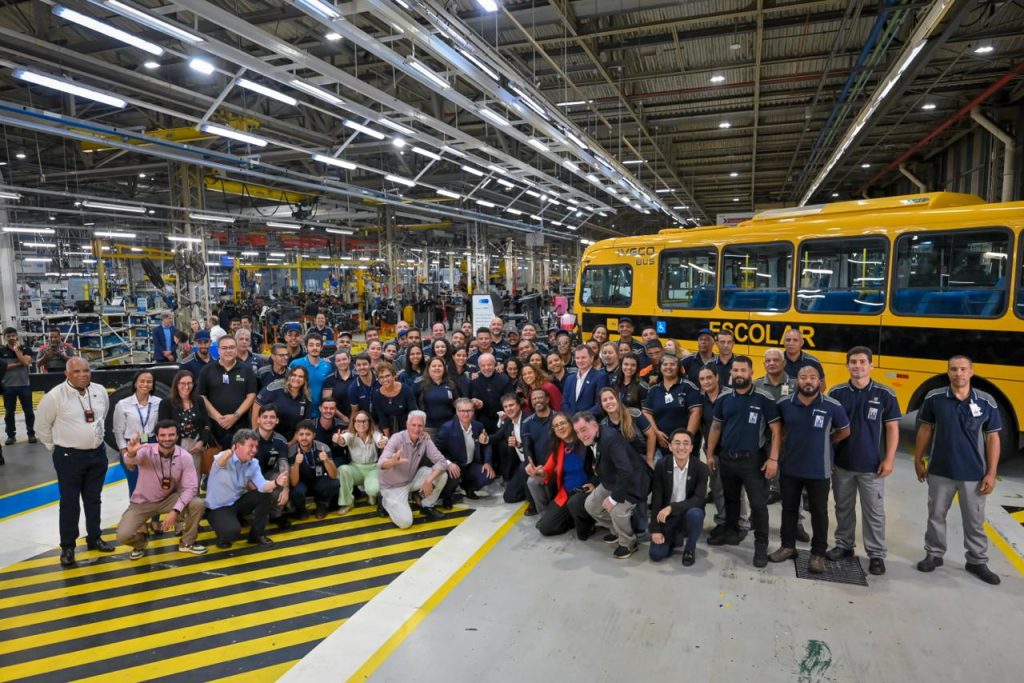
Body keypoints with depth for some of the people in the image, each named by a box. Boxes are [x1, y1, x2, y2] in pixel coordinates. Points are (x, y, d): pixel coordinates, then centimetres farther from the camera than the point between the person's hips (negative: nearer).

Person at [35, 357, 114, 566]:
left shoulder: (100, 391, 0)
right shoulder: (55, 396, -14)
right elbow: (44, 425, -3)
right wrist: (55, 447, 3)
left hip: (98, 454, 4)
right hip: (69, 457, -4)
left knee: (93, 499, 15)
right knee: (69, 503, 3)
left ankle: (94, 538, 28)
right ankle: (67, 546, 16)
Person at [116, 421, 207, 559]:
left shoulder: (185, 457, -18)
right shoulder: (146, 451, -21)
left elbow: (190, 487, -18)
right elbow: (130, 461, -44)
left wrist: (175, 511, -29)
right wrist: (131, 453, -69)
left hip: (169, 499, 1)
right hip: (143, 502, -1)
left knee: (198, 504, -24)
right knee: (123, 536, -22)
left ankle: (187, 542, 2)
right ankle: (140, 541, 18)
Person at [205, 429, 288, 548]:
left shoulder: (253, 464, -4)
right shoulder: (224, 459, -21)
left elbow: (262, 486, -16)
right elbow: (220, 462, -48)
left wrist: (276, 483, -40)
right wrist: (229, 454, -74)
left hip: (238, 502, 6)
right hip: (218, 507, -6)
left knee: (266, 495, -14)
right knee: (233, 532, -32)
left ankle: (257, 534, 6)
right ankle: (224, 535, 8)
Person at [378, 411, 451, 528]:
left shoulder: (425, 439, -12)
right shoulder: (397, 439, -25)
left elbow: (441, 461, -17)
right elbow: (381, 464, -39)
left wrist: (429, 480, -33)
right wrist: (393, 462, -63)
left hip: (412, 479, 5)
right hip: (393, 486, -5)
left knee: (442, 475, -15)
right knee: (405, 522, -19)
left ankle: (427, 506, 8)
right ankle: (386, 502, 12)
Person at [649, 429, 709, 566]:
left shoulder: (701, 468, -14)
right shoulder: (661, 466, -10)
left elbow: (698, 499, -22)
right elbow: (656, 499, -9)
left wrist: (671, 507, -33)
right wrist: (655, 530, -13)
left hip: (689, 514, -1)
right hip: (666, 517, 1)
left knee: (695, 513, -36)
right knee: (656, 554, -13)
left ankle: (690, 549, -5)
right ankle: (676, 538, 21)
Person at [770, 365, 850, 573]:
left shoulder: (832, 406, -12)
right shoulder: (784, 404, -6)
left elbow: (844, 431, 4)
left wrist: (822, 444, 4)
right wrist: (795, 440, 3)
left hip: (819, 470, -2)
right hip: (789, 467, 2)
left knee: (819, 512, 11)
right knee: (789, 508, 15)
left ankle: (818, 553, 25)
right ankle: (788, 546, 31)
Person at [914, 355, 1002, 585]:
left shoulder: (987, 402, -7)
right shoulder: (934, 398, -7)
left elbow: (992, 438, -1)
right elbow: (925, 430, 3)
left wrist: (991, 473, -3)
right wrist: (918, 460, 5)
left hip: (974, 474, 0)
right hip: (940, 471, 0)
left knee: (975, 521, 12)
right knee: (936, 516, 13)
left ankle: (978, 562, 29)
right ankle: (934, 554, 28)